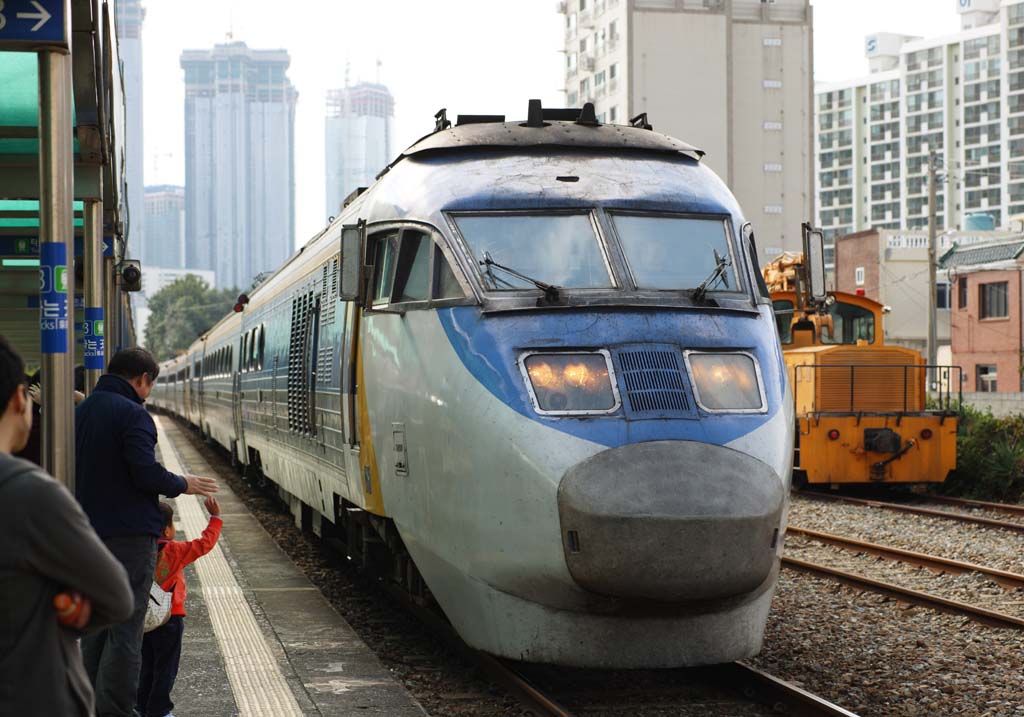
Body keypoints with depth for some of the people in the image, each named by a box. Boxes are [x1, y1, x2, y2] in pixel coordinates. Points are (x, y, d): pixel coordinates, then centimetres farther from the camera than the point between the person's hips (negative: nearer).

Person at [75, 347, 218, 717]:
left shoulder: (80, 412, 13)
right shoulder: (133, 414, -13)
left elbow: (72, 469, 16)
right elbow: (146, 473, -20)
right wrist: (183, 484, -4)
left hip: (88, 533, 8)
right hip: (129, 534, -8)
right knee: (125, 630, -4)